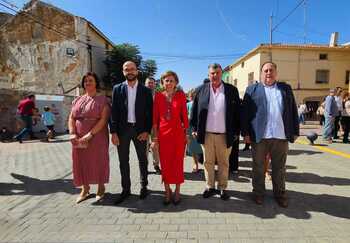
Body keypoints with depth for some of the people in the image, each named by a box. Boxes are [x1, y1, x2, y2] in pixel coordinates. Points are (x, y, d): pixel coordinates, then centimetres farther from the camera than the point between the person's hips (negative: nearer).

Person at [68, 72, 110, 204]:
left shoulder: (102, 100, -4)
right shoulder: (78, 100, 12)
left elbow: (103, 119, -14)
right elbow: (71, 118, 8)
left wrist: (90, 135, -20)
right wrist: (72, 134, -9)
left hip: (97, 137, -4)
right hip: (79, 138, 5)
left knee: (98, 161, 5)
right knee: (81, 162, 11)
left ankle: (101, 188, 24)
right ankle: (85, 189, 28)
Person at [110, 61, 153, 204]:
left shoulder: (146, 90, 2)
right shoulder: (117, 89, 4)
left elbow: (150, 112, 1)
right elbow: (114, 111, 0)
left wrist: (147, 131, -8)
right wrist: (114, 132, -7)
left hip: (140, 129, 0)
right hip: (123, 129, 1)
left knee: (143, 160, 10)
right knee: (123, 161, 9)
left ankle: (144, 186, 27)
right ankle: (125, 189, 23)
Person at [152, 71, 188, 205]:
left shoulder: (181, 95, 1)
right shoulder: (158, 96, 4)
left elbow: (184, 114, 2)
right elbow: (155, 116, 4)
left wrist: (186, 132, 1)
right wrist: (155, 134, 1)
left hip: (178, 132, -1)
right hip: (163, 133, 1)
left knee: (178, 162, 7)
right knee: (164, 163, 8)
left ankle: (177, 191, 24)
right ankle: (167, 191, 24)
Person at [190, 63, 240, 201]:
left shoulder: (232, 90, 1)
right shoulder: (201, 90, 4)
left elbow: (237, 112, 2)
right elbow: (194, 110, 5)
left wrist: (236, 132, 0)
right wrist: (195, 128, 1)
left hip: (225, 135, 0)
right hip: (206, 134, 1)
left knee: (223, 163, 11)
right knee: (208, 162, 11)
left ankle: (223, 188, 26)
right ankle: (210, 187, 26)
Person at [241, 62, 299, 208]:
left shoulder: (286, 88, 12)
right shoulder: (252, 89, 5)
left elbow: (293, 111, 10)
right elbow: (245, 112, 0)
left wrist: (295, 131, 6)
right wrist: (246, 133, -6)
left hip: (281, 136, 2)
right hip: (259, 136, -2)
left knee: (279, 168, 13)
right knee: (258, 167, 10)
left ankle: (280, 194, 29)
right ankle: (258, 193, 26)